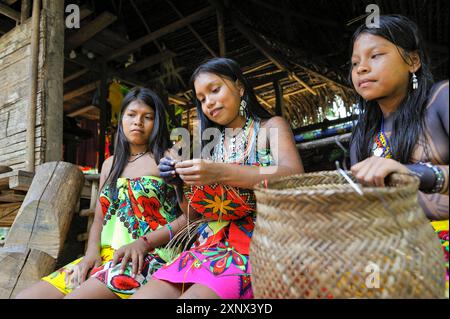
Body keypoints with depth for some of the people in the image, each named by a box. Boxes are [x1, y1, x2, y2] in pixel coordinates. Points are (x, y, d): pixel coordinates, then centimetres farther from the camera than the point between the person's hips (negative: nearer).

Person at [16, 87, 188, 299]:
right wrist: (92, 251, -2)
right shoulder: (110, 164, 20)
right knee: (25, 296, -9)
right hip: (105, 258, 6)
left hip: (149, 258, -5)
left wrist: (143, 242, -17)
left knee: (76, 295, -29)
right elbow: (99, 220, 18)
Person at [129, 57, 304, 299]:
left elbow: (295, 176, -15)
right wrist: (179, 179, -1)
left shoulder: (271, 127, 6)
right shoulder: (211, 142, 18)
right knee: (143, 294, -16)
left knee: (194, 294, -29)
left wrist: (221, 173, -25)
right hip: (209, 246, 5)